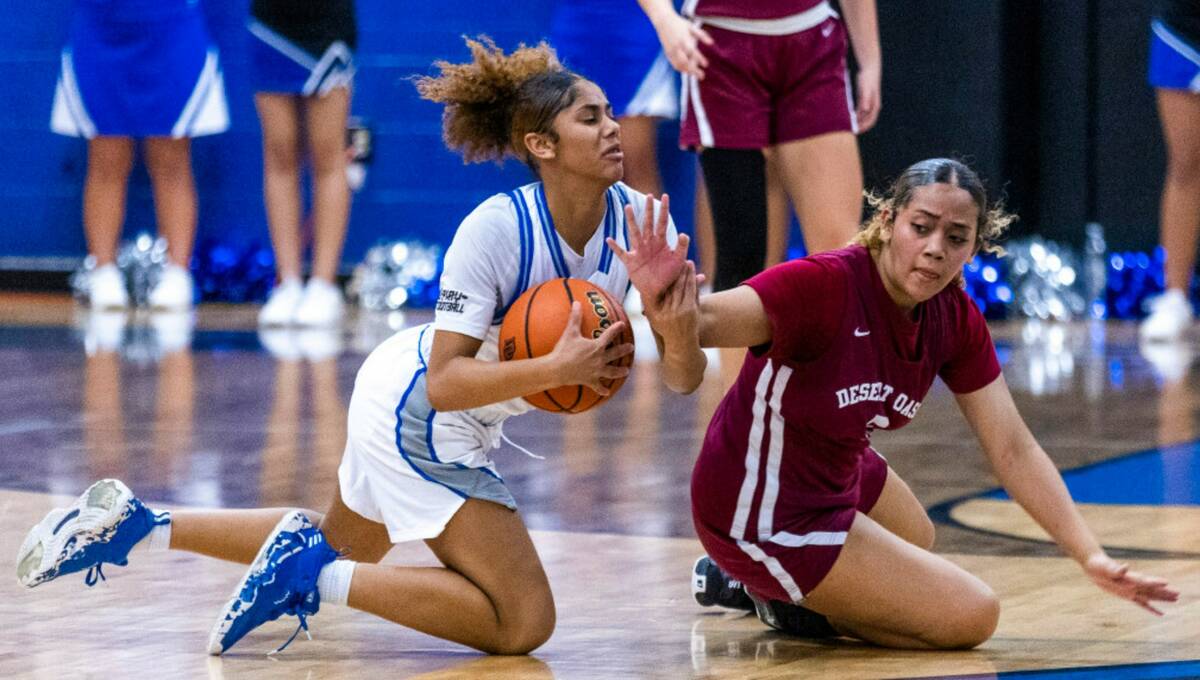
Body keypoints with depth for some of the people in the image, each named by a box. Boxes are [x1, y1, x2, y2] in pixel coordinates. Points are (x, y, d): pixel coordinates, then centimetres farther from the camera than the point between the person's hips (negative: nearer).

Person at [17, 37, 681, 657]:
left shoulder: (637, 218, -10)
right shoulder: (493, 228, -28)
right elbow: (445, 383, -29)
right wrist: (556, 369, -39)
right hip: (421, 417, -9)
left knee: (343, 546, 30)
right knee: (523, 622, -12)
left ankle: (140, 525, 29)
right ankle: (311, 574, -8)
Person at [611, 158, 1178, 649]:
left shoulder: (956, 322, -9)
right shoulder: (824, 285, -31)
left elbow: (1013, 451, -7)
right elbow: (703, 323, -42)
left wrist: (1090, 556, -14)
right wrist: (671, 317, -66)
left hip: (836, 478, 9)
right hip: (765, 517, -9)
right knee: (972, 616, -7)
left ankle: (750, 578, 31)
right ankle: (782, 601, 3)